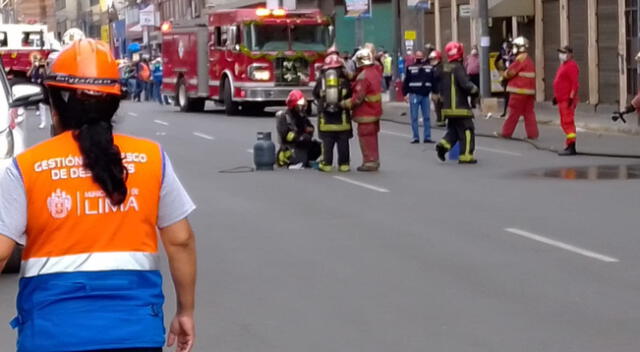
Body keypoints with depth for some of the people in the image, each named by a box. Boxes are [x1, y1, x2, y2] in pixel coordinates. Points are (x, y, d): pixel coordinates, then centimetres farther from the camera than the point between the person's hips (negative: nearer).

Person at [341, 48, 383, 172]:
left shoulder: (363, 76, -23)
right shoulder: (375, 71, 4)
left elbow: (358, 97, -25)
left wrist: (346, 104, -15)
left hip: (365, 113, -9)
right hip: (374, 110, 9)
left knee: (366, 137, -2)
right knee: (372, 136, 18)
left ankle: (369, 162, 1)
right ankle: (374, 160, 26)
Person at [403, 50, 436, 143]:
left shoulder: (429, 68, 5)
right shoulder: (410, 68, -1)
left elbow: (433, 81, 10)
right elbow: (406, 82, 0)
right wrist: (405, 94, -4)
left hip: (425, 95, 2)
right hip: (414, 95, -2)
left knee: (427, 117, 5)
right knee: (414, 117, 1)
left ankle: (427, 137, 11)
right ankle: (415, 137, 6)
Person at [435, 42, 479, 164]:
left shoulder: (444, 69, 12)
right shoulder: (458, 68, -16)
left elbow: (441, 87, 19)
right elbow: (465, 84, -23)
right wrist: (474, 89, -5)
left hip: (448, 107, 8)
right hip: (460, 107, -8)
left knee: (453, 129, 18)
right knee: (467, 130, -1)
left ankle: (444, 145, -3)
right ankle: (466, 155, -2)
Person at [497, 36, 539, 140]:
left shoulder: (520, 60, -13)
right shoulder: (529, 60, 17)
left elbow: (509, 73, -12)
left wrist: (504, 74, 9)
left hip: (519, 92, -9)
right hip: (530, 90, 9)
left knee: (513, 113, -2)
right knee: (529, 113, 7)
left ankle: (506, 132, 5)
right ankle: (533, 134, 4)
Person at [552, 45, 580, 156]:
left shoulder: (571, 66, -13)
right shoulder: (563, 65, 19)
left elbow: (575, 82, -21)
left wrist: (572, 97, -25)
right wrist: (556, 96, 24)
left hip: (568, 100, -11)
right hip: (562, 100, 11)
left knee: (568, 122, -13)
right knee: (564, 123, 15)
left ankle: (571, 147, -16)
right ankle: (569, 145, 21)